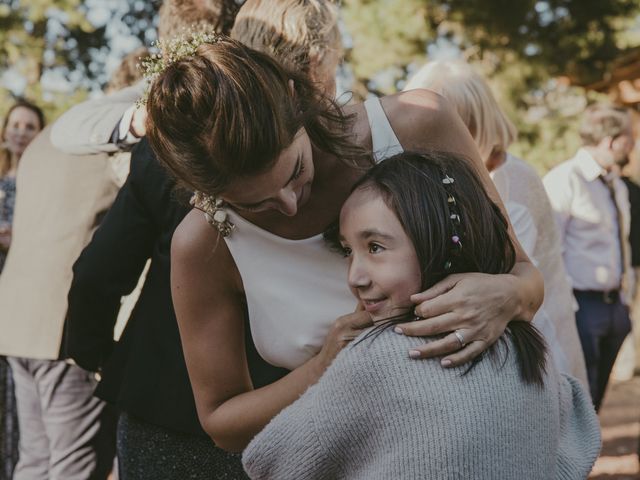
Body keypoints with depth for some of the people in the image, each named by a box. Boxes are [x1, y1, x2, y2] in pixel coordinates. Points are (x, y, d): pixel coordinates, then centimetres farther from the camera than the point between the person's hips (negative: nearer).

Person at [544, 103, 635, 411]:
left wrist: (624, 300, 17)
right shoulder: (564, 180, -13)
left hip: (613, 307, 8)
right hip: (581, 306, -8)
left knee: (594, 398, 16)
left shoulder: (617, 186, 15)